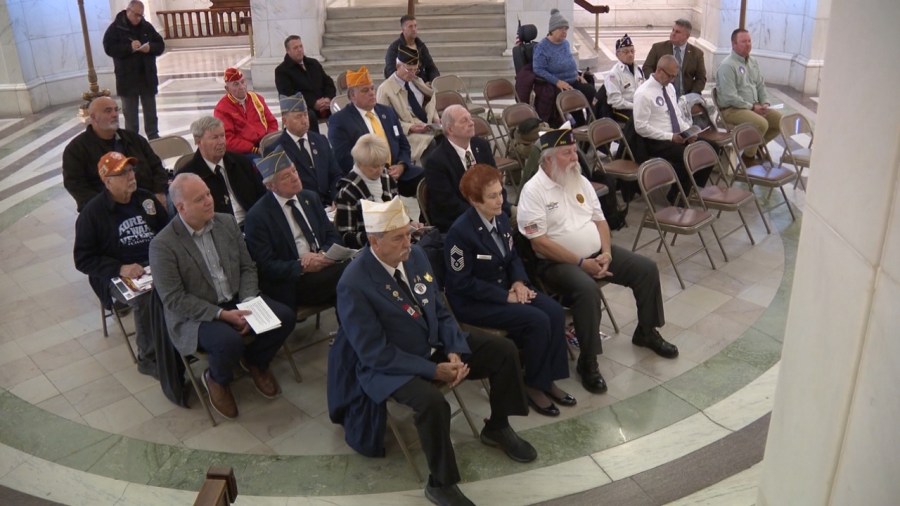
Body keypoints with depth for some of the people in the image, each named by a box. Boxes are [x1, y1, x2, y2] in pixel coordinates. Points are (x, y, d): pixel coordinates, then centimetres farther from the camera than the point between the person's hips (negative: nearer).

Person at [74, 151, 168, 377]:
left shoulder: (145, 198, 11)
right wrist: (120, 269, -18)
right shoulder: (92, 213, -2)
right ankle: (149, 358, -16)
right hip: (119, 275, -4)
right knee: (145, 297, -36)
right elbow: (83, 259, -3)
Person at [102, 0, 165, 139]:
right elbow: (109, 48, -12)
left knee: (150, 111, 12)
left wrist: (150, 47, -15)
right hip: (127, 79, -3)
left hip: (148, 77, 3)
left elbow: (160, 45, 7)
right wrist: (129, 47, -24)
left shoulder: (147, 26, 7)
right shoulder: (115, 27, -5)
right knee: (130, 113, 4)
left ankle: (154, 136, 22)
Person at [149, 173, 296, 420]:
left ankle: (254, 360, 15)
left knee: (285, 317, -15)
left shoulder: (227, 222, 1)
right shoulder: (162, 245, -15)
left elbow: (248, 267, 6)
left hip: (236, 301, 5)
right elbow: (174, 299, -17)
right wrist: (221, 314, -23)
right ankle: (217, 380, 3)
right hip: (195, 315, -5)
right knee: (229, 342, -34)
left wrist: (247, 303, -12)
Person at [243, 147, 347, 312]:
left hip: (323, 267, 6)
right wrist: (302, 266, -20)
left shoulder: (310, 198, 13)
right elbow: (266, 266, -8)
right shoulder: (258, 216, -5)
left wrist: (322, 254, -9)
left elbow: (333, 237, 14)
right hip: (291, 283, -6)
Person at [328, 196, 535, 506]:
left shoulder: (415, 255, -4)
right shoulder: (353, 284, -24)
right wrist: (433, 370, -23)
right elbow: (375, 353, -22)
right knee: (433, 402, -36)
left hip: (436, 345, 7)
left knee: (505, 351, -1)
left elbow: (440, 311, 5)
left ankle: (497, 428, 23)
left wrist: (455, 352, -12)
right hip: (389, 364, -7)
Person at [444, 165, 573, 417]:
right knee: (537, 321, -23)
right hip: (473, 302, -8)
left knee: (555, 312, -12)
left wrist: (519, 282, -7)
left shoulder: (501, 219, 3)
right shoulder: (460, 232, -22)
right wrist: (506, 296, -20)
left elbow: (513, 257, 15)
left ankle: (548, 379, 1)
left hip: (505, 289, 8)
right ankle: (534, 385, -2)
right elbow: (462, 283, -20)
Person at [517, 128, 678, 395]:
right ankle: (588, 363, -20)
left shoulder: (580, 181, 8)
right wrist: (581, 263, -20)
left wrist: (606, 253, -8)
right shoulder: (534, 190, -15)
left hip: (597, 254, 8)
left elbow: (599, 220, 12)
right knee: (587, 289, -36)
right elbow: (539, 242, -20)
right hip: (558, 262, -7)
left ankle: (647, 331, 23)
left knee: (647, 269, 1)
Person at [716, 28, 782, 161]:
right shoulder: (727, 65, -15)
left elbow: (761, 85, 18)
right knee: (761, 124, -29)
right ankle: (748, 157, -8)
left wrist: (765, 103, -1)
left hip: (754, 107, 9)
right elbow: (730, 97, -21)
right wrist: (752, 107, -18)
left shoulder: (753, 62, 13)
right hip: (732, 109, -9)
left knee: (779, 119, 0)